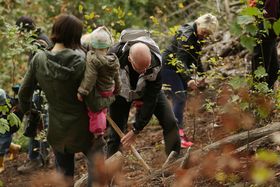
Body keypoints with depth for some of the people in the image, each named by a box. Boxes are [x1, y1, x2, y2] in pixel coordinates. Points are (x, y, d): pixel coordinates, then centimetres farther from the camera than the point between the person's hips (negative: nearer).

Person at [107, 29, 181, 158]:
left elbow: (150, 100, -29)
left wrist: (136, 130, -27)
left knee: (170, 123, -10)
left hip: (149, 91, 0)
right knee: (116, 132, -5)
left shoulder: (155, 65, -37)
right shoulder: (115, 55, -39)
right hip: (121, 93, 0)